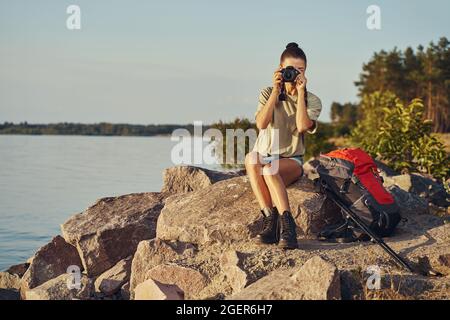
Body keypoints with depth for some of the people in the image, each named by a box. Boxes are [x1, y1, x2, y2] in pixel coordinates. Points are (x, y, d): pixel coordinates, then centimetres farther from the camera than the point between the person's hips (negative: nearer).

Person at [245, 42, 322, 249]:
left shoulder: (312, 101, 4)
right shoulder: (268, 94, 5)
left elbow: (303, 127, -18)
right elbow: (261, 124, -14)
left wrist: (300, 93, -14)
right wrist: (276, 90, -14)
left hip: (291, 160, -1)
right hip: (264, 156, 1)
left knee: (270, 169, -36)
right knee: (251, 158, -36)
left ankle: (286, 226, -41)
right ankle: (270, 219, -41)